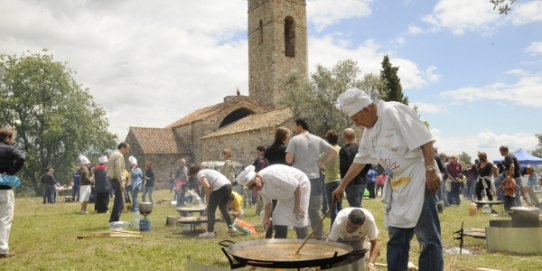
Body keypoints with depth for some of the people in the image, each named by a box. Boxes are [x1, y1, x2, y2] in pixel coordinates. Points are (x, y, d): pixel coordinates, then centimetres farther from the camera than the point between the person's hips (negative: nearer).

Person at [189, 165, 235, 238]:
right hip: (228, 185, 9)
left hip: (220, 187, -9)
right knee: (223, 208, 25)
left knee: (211, 210, 4)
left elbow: (207, 186, -12)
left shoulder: (199, 174, 4)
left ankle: (210, 232, 7)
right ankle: (231, 227, 30)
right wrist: (209, 202, 36)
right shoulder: (206, 171, 31)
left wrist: (208, 201, -1)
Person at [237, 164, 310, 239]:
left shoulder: (273, 175, -38)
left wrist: (297, 206, -22)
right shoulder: (260, 188, -11)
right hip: (286, 195, 7)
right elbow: (268, 203, 4)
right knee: (279, 222, 2)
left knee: (299, 222, -8)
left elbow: (296, 186, -32)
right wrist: (266, 218, -12)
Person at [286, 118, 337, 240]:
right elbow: (333, 152, 7)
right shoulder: (318, 140, 8)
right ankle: (318, 237, 15)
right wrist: (321, 162, 7)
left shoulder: (295, 139, -5)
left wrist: (296, 160, 9)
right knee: (315, 211, 12)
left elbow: (288, 160, -12)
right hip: (315, 179, 4)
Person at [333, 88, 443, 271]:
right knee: (396, 239, 13)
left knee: (428, 239, -2)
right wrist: (342, 186, 24)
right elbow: (359, 161, 21)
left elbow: (424, 140, -19)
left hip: (418, 180, -8)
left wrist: (430, 169, -24)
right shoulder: (369, 132, 11)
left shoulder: (393, 111, -15)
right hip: (397, 186, 9)